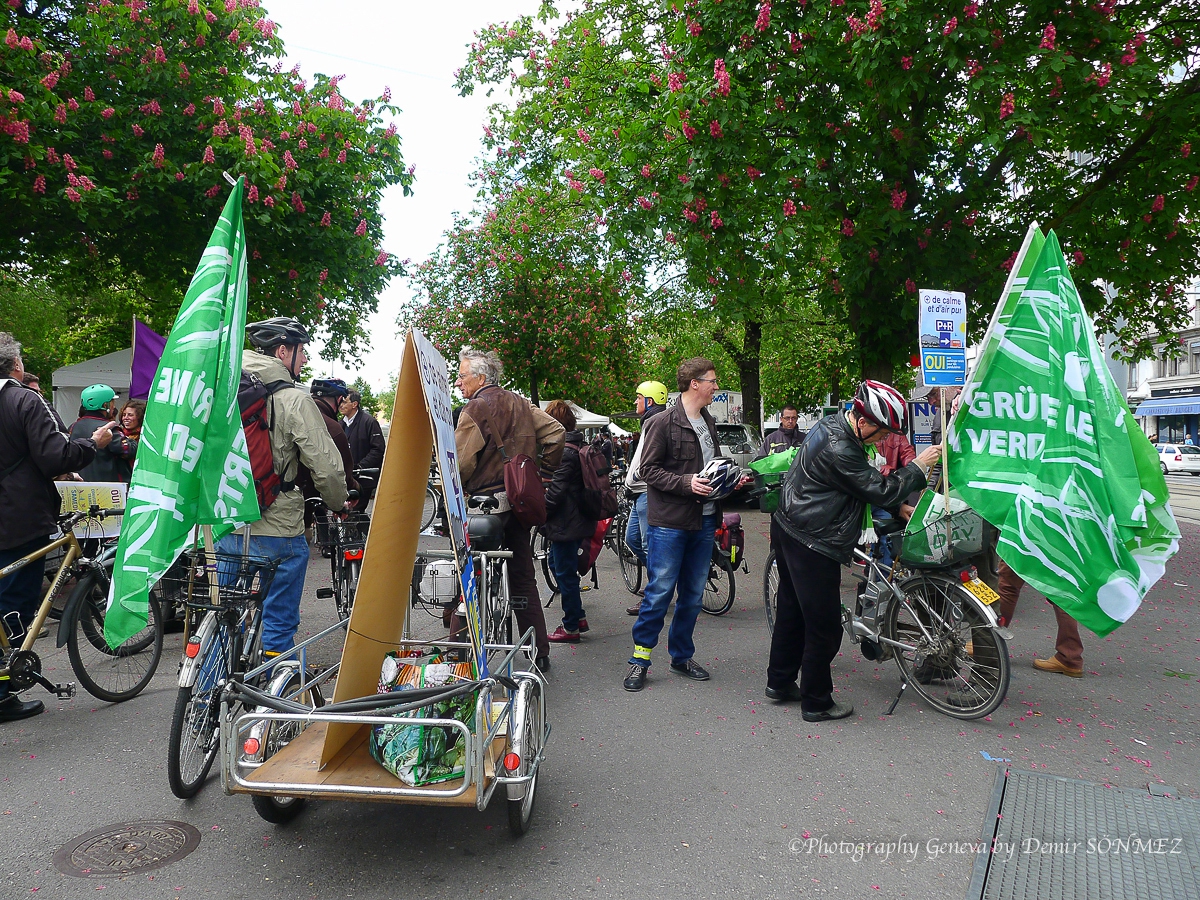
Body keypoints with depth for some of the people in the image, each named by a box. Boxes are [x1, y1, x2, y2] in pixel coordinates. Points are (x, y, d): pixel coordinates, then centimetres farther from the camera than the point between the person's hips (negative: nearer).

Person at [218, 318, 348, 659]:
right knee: (279, 622, 7)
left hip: (224, 526, 6)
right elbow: (326, 466, -16)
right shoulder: (295, 400, -13)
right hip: (275, 529, -6)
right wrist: (339, 503, 3)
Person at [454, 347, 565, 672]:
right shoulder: (520, 404, 10)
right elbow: (556, 432, 7)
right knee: (523, 578, 14)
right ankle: (539, 653, 20)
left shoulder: (476, 409, -10)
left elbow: (461, 463, -16)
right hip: (520, 500, 7)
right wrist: (542, 469, 13)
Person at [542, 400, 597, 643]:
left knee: (565, 572, 0)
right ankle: (578, 616, 27)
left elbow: (556, 490, -23)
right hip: (576, 520, 11)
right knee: (558, 565, 21)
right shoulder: (577, 446, 11)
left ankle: (571, 627, 11)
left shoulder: (564, 452, -20)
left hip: (566, 522, -11)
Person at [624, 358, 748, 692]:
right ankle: (639, 659, 10)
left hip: (704, 521, 7)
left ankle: (682, 655, 27)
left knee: (693, 595, 13)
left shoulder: (709, 423, 15)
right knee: (660, 592, -3)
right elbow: (648, 469, -12)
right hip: (670, 523, -7)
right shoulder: (663, 423, -9)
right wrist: (686, 483, -21)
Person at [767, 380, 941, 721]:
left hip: (788, 527, 11)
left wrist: (899, 505, 12)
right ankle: (817, 703, 15)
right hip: (812, 543, -11)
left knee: (791, 609, 21)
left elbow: (865, 479, 16)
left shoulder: (832, 423, 5)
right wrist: (918, 466, -8)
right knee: (824, 627, 2)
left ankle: (779, 682, 35)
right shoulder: (839, 450, -27)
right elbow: (882, 492, -20)